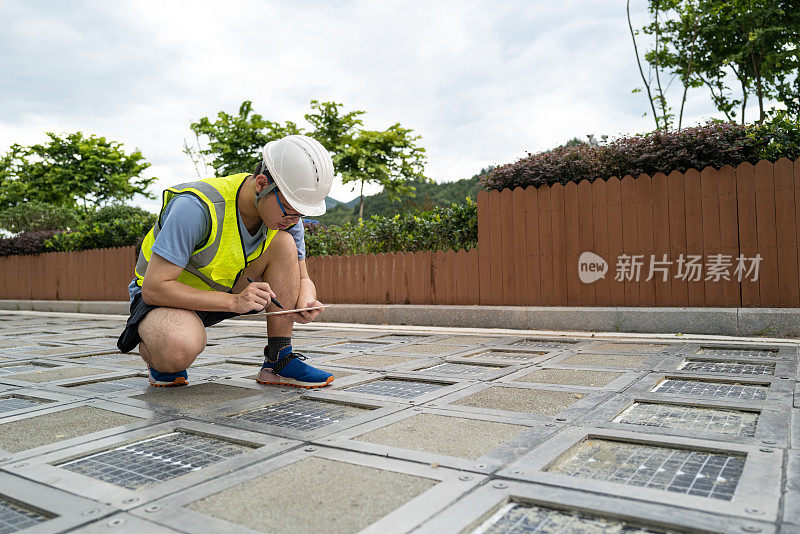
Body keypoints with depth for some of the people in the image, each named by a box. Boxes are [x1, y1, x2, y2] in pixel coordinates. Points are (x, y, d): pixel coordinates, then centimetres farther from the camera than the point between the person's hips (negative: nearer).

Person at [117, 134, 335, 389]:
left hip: (225, 291, 6)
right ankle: (157, 356, 0)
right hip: (166, 296, -5)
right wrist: (234, 301, -37)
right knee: (179, 350, -40)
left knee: (284, 243, -19)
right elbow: (153, 288, -30)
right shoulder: (196, 207, -32)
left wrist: (306, 301, -28)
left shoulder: (285, 213, -13)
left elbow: (302, 278, -3)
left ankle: (279, 361, -14)